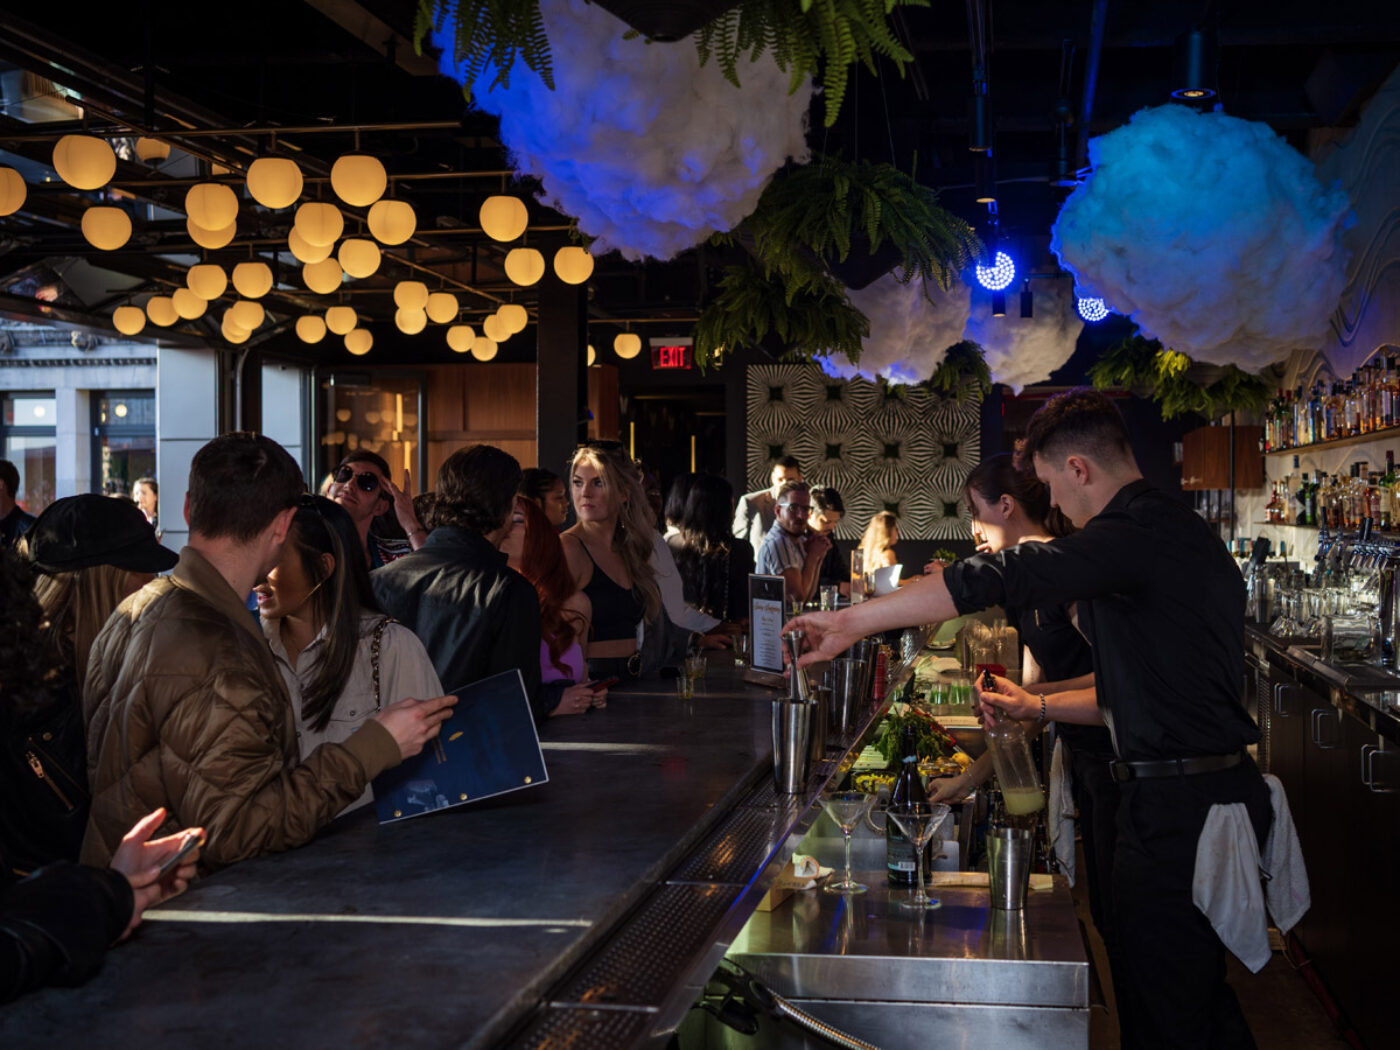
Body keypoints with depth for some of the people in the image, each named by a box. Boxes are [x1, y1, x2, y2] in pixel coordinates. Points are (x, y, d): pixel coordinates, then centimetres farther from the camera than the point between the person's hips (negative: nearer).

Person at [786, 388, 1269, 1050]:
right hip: (1213, 794, 10)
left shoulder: (1138, 535, -18)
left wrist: (852, 621, -21)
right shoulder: (1178, 534, 15)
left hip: (1177, 809, -10)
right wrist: (1038, 706, 24)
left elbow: (996, 580, -26)